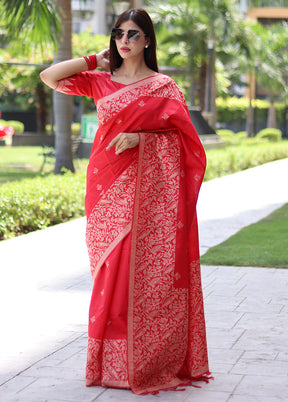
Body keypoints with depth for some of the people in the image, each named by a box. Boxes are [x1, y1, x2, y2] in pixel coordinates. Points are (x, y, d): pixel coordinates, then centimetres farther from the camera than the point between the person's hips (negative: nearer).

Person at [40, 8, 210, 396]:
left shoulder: (164, 86, 3)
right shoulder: (100, 82, 11)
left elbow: (183, 136, -1)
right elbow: (50, 76, 6)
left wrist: (141, 138, -14)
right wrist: (95, 59, 8)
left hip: (148, 189, -3)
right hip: (109, 186, 3)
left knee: (145, 270, -3)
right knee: (111, 270, 4)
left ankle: (147, 360, 6)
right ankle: (112, 361, 12)